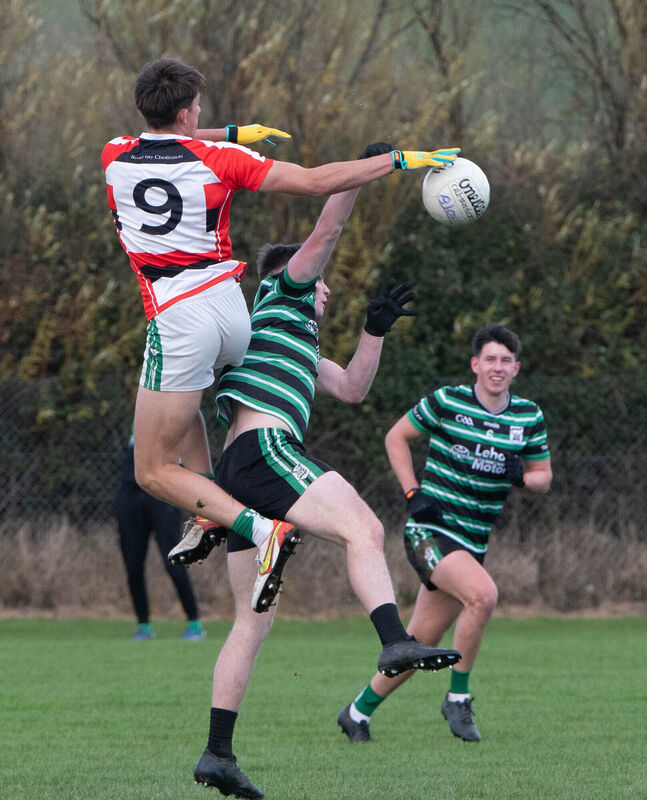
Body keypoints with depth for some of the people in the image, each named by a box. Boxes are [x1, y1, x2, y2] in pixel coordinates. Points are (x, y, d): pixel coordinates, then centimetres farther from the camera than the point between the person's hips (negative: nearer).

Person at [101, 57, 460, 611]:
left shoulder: (115, 157, 1)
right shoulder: (216, 159, -3)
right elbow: (317, 181, -5)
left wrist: (233, 134, 32)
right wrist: (401, 160, 3)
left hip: (177, 320, -3)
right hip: (230, 307, 3)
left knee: (154, 471, 3)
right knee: (182, 397, 36)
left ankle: (261, 530, -16)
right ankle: (212, 517, 23)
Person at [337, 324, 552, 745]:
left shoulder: (529, 416, 6)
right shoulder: (446, 401, -6)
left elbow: (543, 476, 14)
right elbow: (397, 437, 7)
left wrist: (522, 477, -10)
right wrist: (413, 492, -5)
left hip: (473, 542, 5)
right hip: (431, 531, -5)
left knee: (418, 645, 8)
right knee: (483, 594, -30)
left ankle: (359, 711, 28)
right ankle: (458, 697, -14)